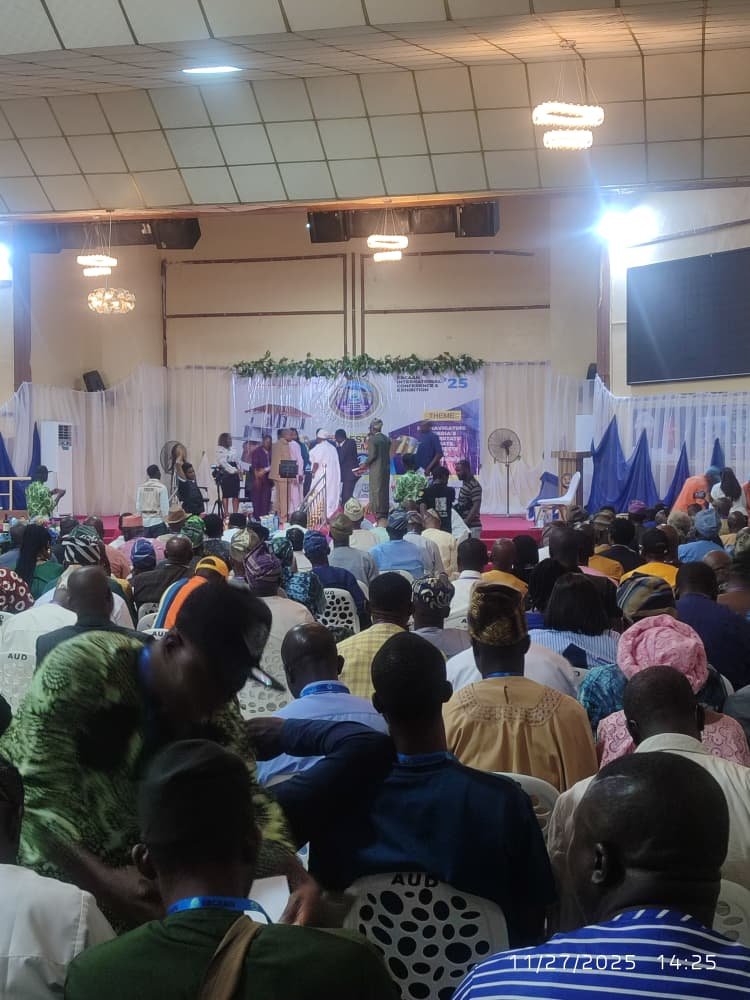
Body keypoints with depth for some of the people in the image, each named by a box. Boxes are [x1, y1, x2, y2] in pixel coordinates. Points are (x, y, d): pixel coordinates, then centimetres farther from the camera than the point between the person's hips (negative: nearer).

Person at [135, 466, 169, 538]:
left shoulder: (141, 487, 2)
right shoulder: (161, 487, -10)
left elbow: (138, 505, 7)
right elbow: (164, 507, -10)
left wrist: (139, 515, 18)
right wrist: (166, 521, -2)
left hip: (145, 522, 4)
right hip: (158, 522, -4)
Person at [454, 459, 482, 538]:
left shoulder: (474, 486, -15)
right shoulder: (465, 483, 13)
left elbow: (476, 507, -20)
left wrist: (465, 523, -22)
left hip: (472, 527, -9)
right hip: (464, 526, 9)